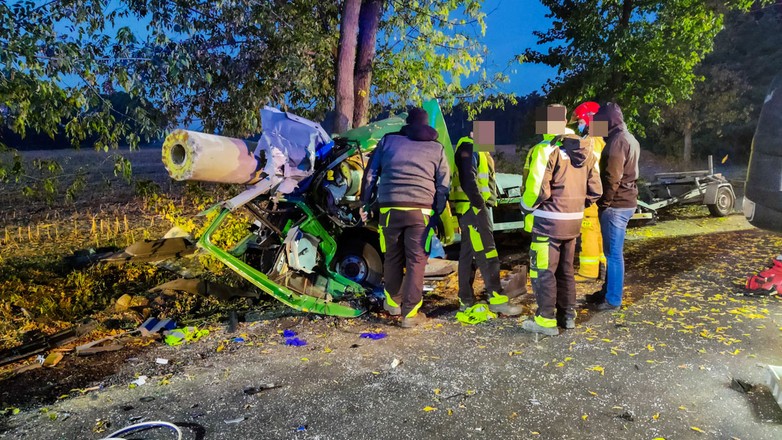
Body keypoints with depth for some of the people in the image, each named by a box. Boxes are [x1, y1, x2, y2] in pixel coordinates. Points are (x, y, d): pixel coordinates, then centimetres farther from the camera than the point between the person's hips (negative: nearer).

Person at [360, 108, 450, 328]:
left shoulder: (388, 140, 14)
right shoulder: (437, 149, 14)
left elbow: (370, 174, 12)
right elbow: (443, 187, 10)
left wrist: (365, 204, 17)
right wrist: (438, 215, 12)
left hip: (389, 209, 1)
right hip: (421, 211, -1)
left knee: (393, 257, 14)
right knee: (416, 260, 3)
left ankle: (393, 302, 30)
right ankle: (410, 313, 2)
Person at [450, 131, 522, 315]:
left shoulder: (480, 150, 22)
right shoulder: (469, 147, -11)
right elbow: (468, 180, -21)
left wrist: (486, 204, 14)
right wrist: (479, 203, -18)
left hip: (479, 208, 10)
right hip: (472, 208, -10)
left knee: (468, 253, 10)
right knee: (487, 253, -10)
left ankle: (466, 300, 15)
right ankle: (497, 299, -8)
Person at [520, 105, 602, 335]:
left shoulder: (545, 150, -17)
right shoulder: (585, 151, 8)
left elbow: (537, 189, -21)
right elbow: (595, 190, 9)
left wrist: (526, 208, -3)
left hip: (548, 221, -7)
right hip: (574, 221, 8)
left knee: (543, 271, 3)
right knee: (565, 269, 19)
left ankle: (546, 320, 8)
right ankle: (568, 314, 27)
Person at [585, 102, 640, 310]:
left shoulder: (617, 140, -16)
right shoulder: (629, 138, 16)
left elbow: (612, 177, -21)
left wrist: (603, 203, -12)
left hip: (616, 204, -10)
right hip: (626, 201, 10)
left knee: (614, 253, -3)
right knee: (612, 251, 17)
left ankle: (613, 299, 5)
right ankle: (607, 291, 27)